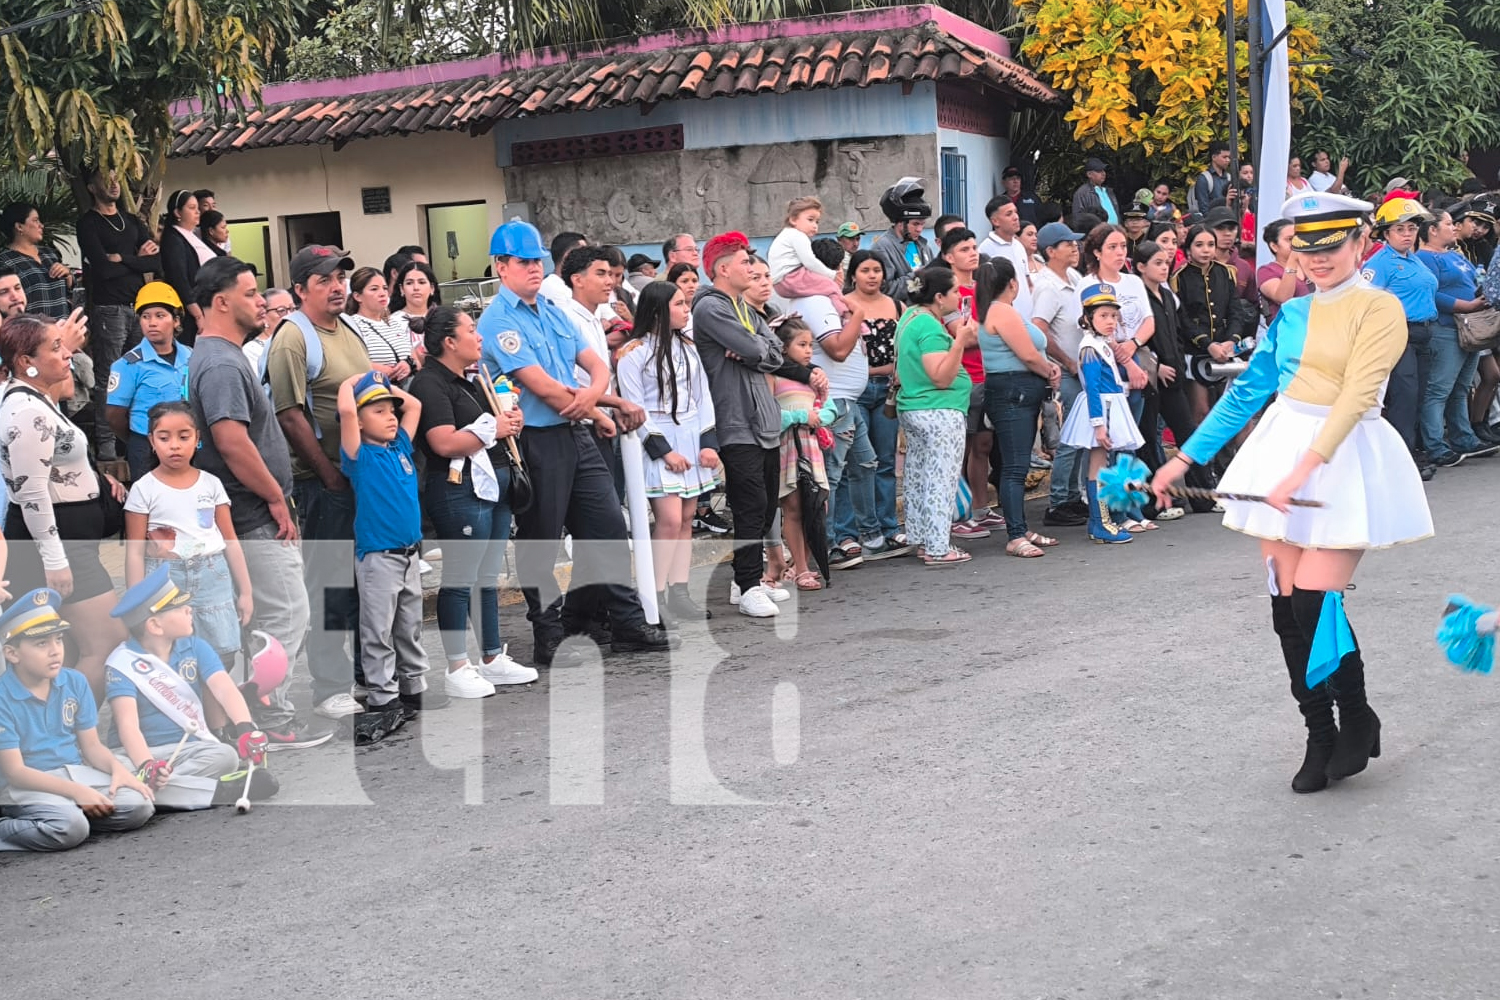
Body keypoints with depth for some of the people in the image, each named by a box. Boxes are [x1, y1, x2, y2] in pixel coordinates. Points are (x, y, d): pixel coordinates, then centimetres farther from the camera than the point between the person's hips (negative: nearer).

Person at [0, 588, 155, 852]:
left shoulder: (75, 683, 3)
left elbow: (91, 745, 7)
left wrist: (117, 768, -14)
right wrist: (75, 791, -23)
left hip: (76, 773, 7)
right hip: (25, 786, -6)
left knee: (139, 808, -16)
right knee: (70, 827, -35)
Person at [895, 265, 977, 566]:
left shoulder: (912, 316, 12)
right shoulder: (931, 327, -19)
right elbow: (942, 377, -24)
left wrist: (957, 335, 19)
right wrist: (960, 340, -27)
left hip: (911, 408, 10)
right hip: (939, 414, -10)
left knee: (919, 478, 14)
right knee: (941, 481, -6)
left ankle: (923, 540, 22)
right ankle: (938, 549, -4)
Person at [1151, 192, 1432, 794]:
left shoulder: (1379, 308, -5)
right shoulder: (1292, 314, 13)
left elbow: (1356, 396, -16)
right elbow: (1247, 392, 15)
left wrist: (1306, 467, -26)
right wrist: (1186, 458, 12)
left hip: (1343, 461, -5)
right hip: (1281, 452, 6)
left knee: (1315, 603, -12)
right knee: (1287, 608, 3)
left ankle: (1357, 722, 12)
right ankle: (1320, 738, 17)